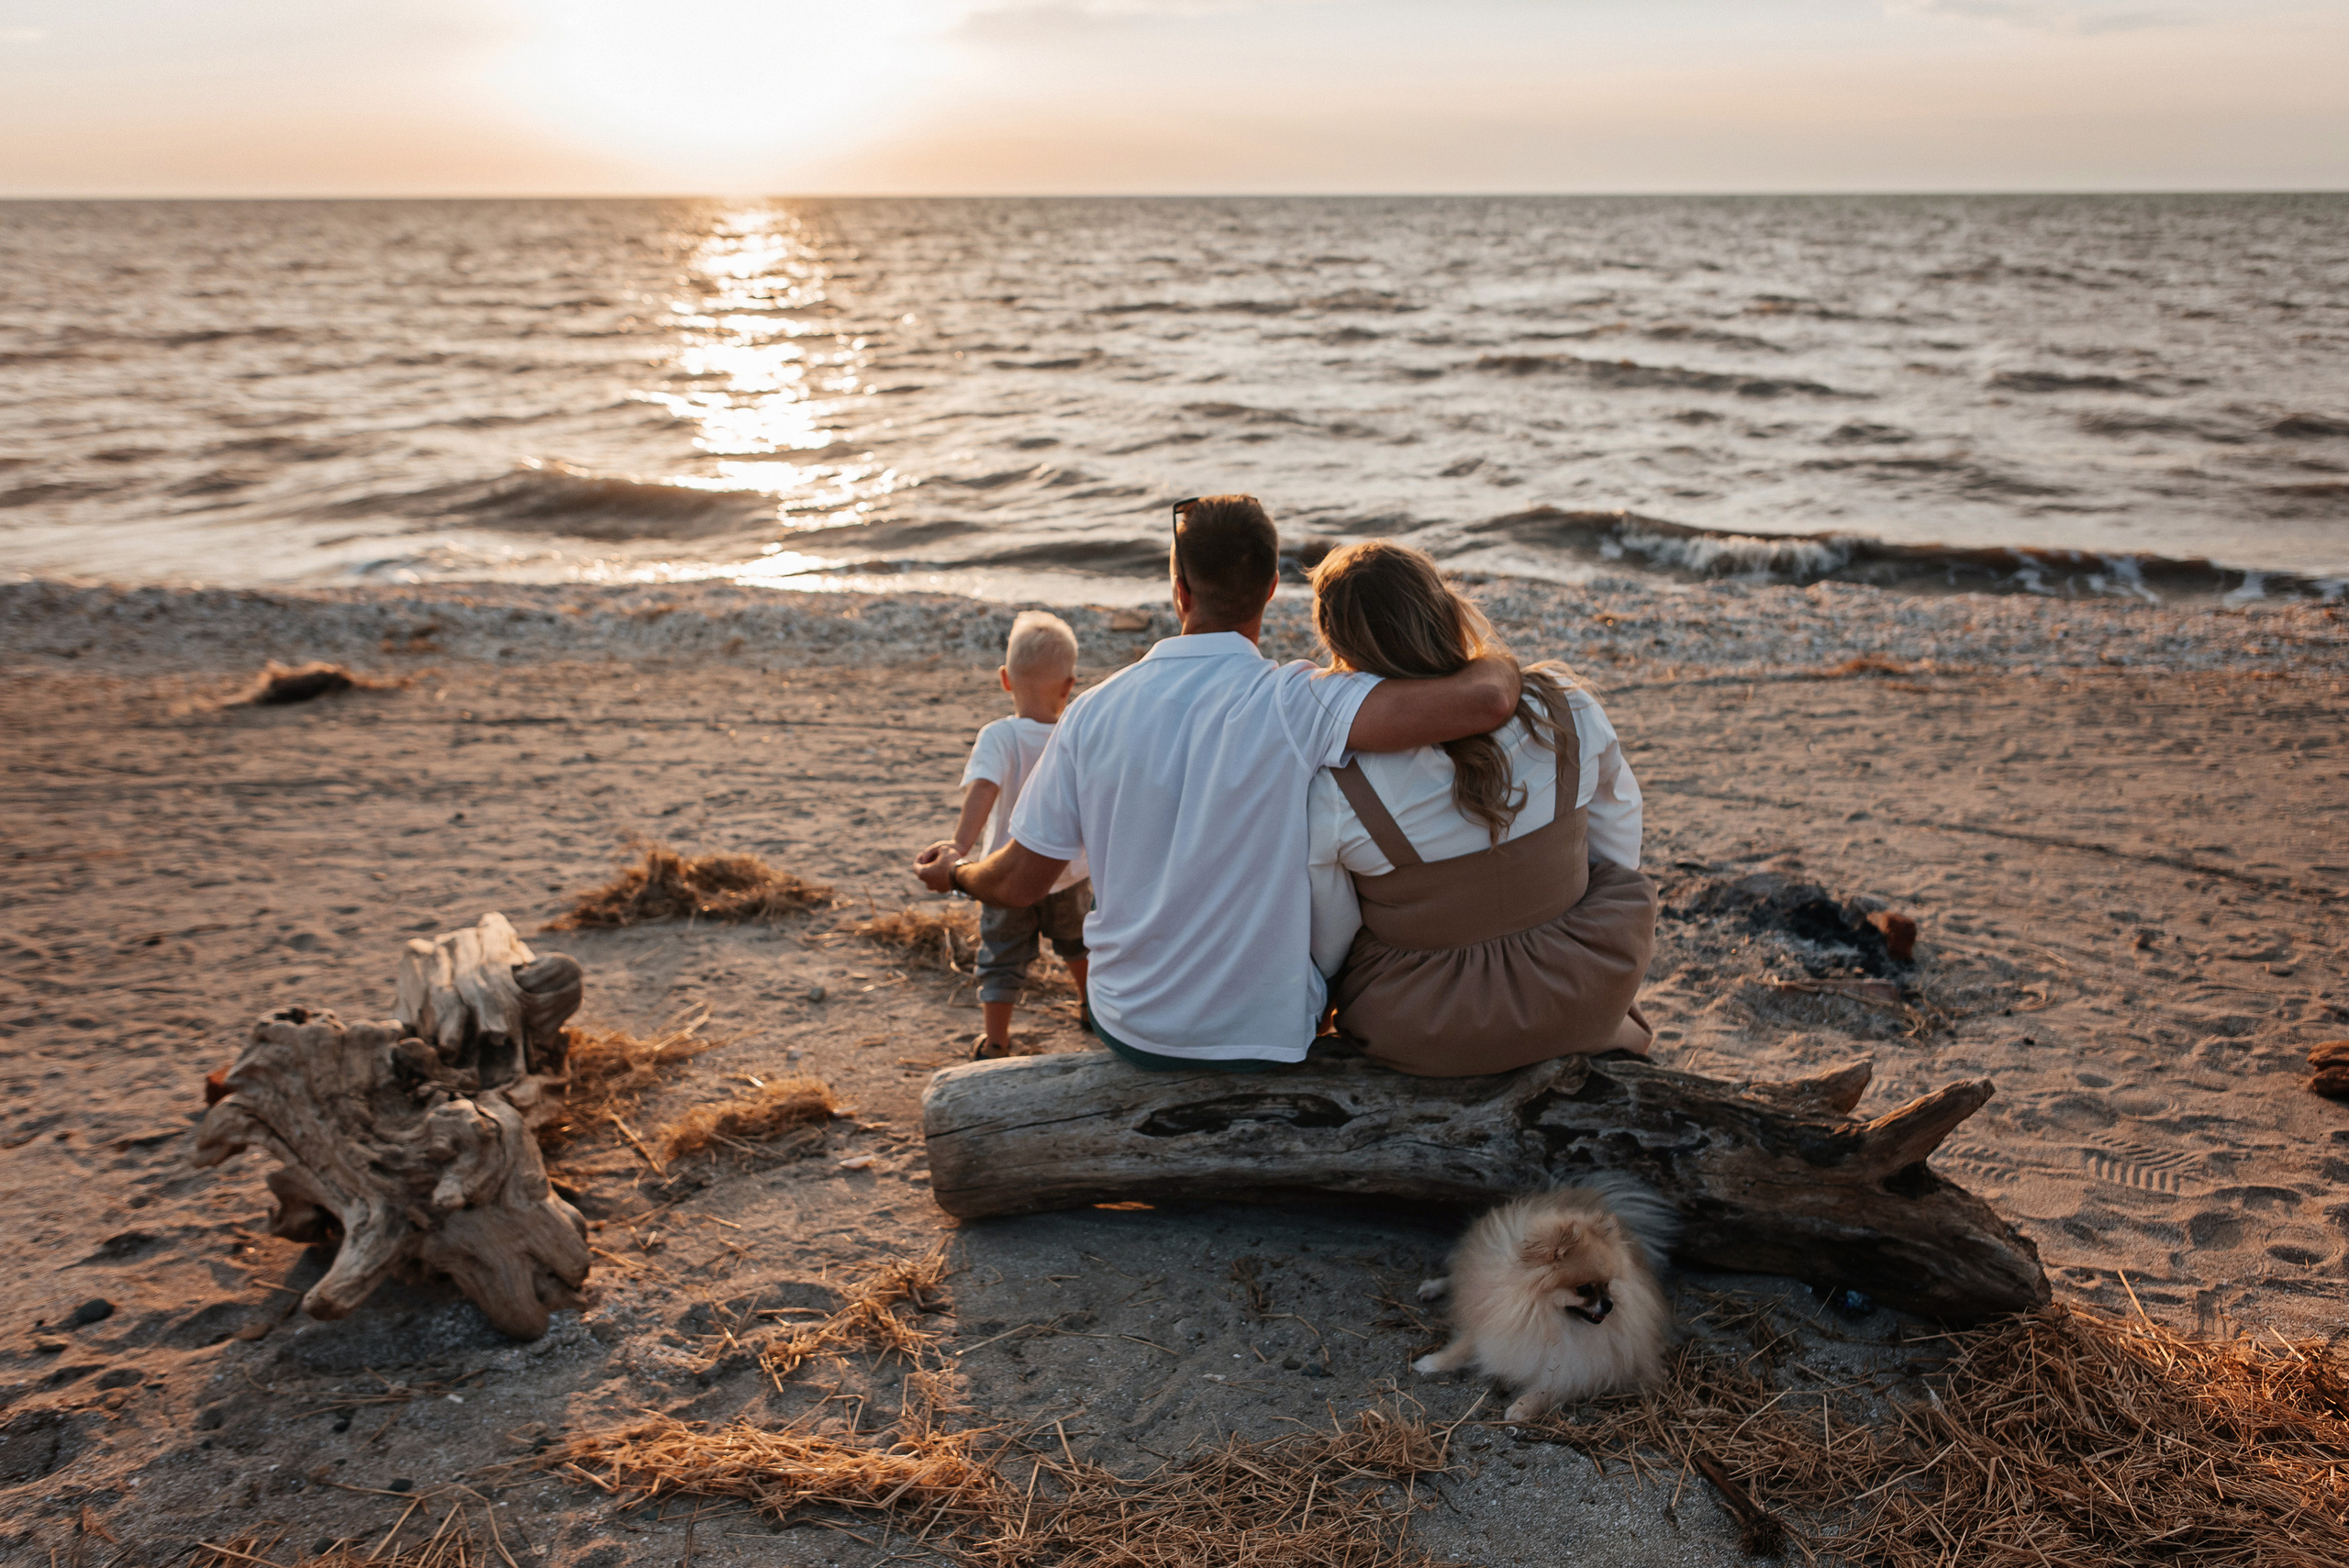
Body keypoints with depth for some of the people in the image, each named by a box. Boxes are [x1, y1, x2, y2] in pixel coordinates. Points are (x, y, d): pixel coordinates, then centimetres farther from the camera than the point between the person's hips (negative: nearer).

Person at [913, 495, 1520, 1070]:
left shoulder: (1093, 713, -11)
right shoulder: (1294, 704, -22)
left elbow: (1019, 882, -2)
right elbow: (1486, 700, -31)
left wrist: (955, 872, 21)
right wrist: (1496, 661, -6)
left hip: (1129, 1028, 3)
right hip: (1262, 1036, -2)